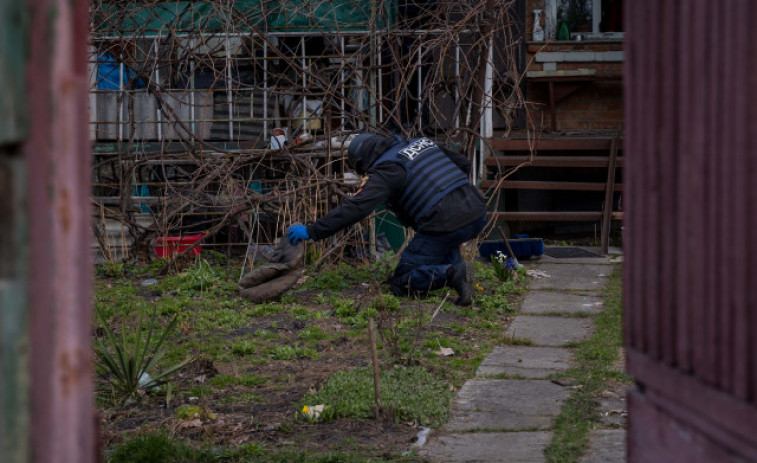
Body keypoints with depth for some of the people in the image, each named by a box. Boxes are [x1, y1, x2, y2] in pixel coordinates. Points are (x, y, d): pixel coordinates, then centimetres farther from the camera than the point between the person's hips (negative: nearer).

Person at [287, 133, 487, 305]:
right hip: (478, 215, 7)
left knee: (401, 284, 7)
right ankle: (454, 268, 16)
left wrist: (311, 231, -10)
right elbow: (464, 164, 27)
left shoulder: (386, 170, -2)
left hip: (447, 227, -7)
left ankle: (452, 275, -18)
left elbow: (355, 208, -12)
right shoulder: (422, 142, 20)